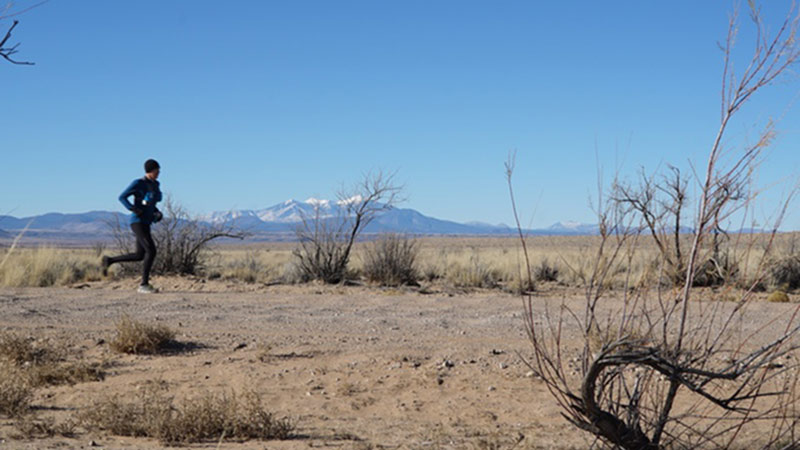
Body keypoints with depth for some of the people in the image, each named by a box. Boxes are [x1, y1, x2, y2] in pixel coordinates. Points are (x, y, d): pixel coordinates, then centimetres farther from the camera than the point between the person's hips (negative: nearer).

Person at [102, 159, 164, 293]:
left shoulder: (155, 185, 13)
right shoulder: (138, 183, -11)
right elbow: (122, 197, -8)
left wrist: (157, 213, 7)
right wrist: (133, 209, -22)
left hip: (146, 223, 9)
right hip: (138, 222, -9)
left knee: (140, 256, 12)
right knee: (151, 251, -17)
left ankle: (109, 261, 26)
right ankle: (144, 284, -12)